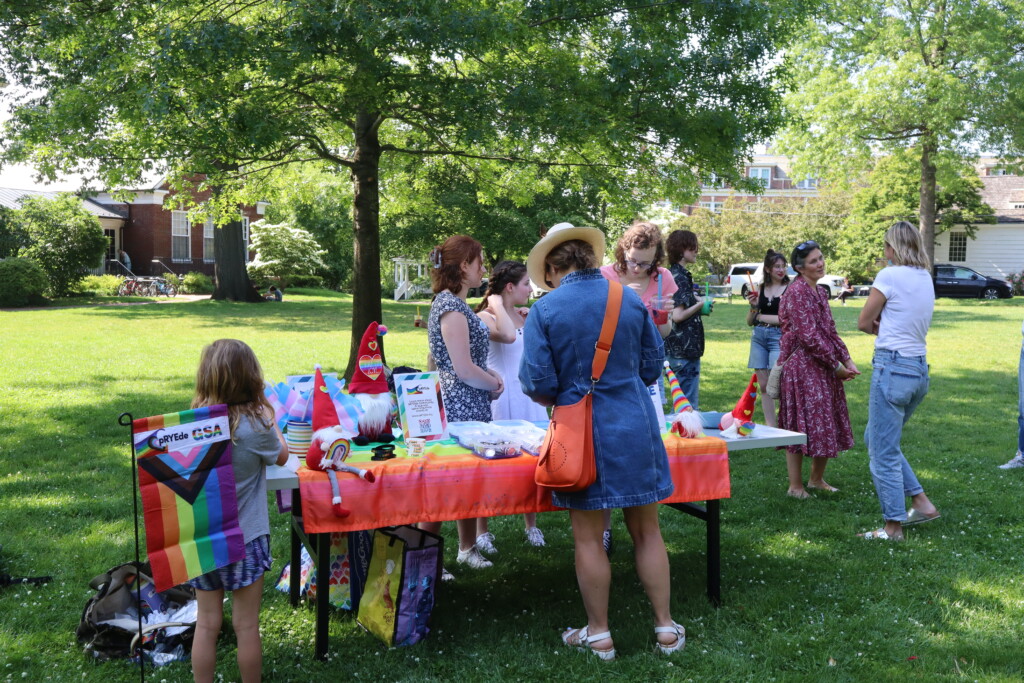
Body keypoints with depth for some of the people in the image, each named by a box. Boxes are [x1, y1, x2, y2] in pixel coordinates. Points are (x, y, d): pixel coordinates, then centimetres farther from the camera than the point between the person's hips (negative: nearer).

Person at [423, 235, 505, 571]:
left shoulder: (453, 303, 14)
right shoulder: (451, 306, -18)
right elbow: (463, 369, -22)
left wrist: (489, 374, 9)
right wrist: (494, 385, -5)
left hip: (470, 407, 10)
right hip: (458, 408, -10)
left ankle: (467, 548, 31)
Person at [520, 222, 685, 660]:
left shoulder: (545, 311, -9)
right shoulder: (631, 300, 0)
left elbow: (537, 384, -10)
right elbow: (652, 365, 8)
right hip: (635, 427, 3)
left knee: (588, 538, 9)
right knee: (646, 530, 14)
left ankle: (599, 633, 20)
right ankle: (665, 627, 22)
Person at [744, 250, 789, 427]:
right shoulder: (760, 289, 11)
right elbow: (750, 321, 14)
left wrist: (760, 316, -2)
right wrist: (753, 306, -5)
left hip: (779, 337, -5)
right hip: (758, 337, 5)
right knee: (763, 385, 5)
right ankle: (769, 426, 12)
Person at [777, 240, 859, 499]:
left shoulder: (819, 292, 13)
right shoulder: (797, 292, -14)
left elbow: (830, 332, 16)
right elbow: (809, 335, -18)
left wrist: (847, 360, 3)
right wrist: (836, 365, -12)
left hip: (824, 368, 9)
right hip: (802, 366, -9)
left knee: (827, 425, 13)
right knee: (801, 424, -3)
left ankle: (816, 479, 27)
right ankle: (795, 485, 7)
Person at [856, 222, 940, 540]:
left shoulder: (890, 275, -12)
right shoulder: (925, 278, 13)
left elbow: (863, 323, -4)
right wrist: (887, 326, 2)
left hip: (892, 366, -8)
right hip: (920, 368, 8)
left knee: (883, 451, 1)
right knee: (875, 438, 22)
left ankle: (893, 527, 8)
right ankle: (921, 502, 22)